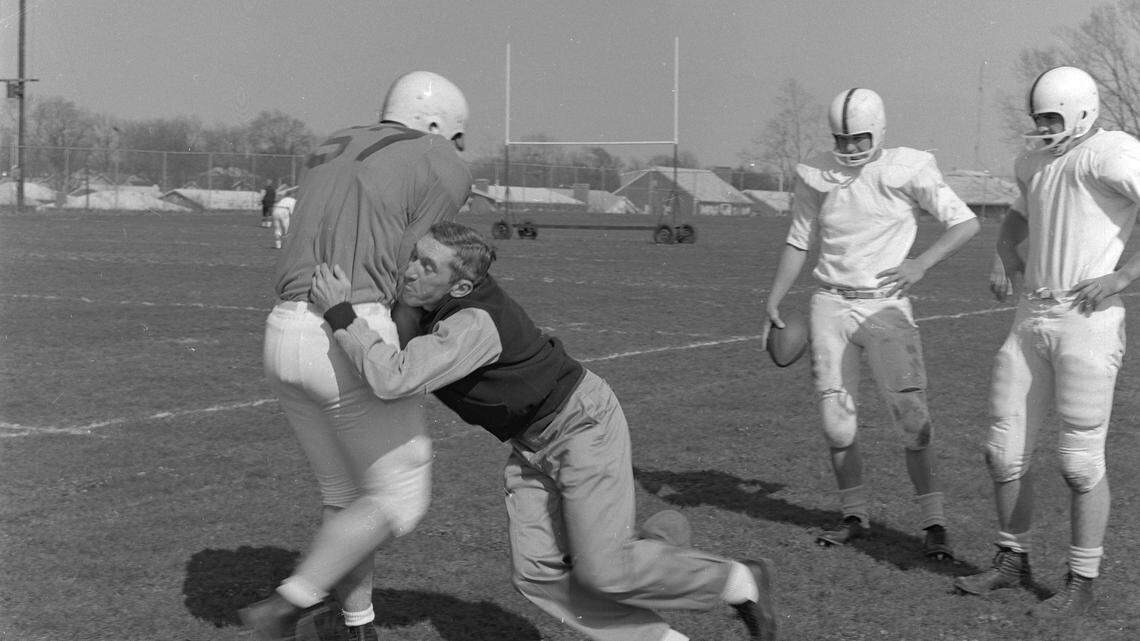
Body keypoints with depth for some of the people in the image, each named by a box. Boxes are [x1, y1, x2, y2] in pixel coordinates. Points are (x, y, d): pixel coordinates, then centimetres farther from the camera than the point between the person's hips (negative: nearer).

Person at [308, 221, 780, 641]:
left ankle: (740, 582, 11)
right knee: (536, 573, -1)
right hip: (532, 445, 9)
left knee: (603, 570, -10)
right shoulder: (419, 305, -7)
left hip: (583, 422, -9)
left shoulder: (474, 325, -34)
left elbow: (396, 380, -46)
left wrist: (340, 313, -41)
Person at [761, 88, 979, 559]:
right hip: (831, 305, 3)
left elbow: (965, 223, -4)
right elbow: (798, 243, 14)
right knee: (836, 417, 2)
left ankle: (933, 523, 2)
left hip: (886, 305, -3)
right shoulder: (816, 176, 4)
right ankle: (855, 515, 17)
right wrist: (773, 302, 11)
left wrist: (922, 263, -17)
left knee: (911, 415, -7)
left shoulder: (908, 171, -6)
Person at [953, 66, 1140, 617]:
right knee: (1005, 451, 10)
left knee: (1080, 459, -2)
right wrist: (1006, 255, 16)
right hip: (1032, 322, 8)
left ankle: (1081, 586, 11)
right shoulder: (1034, 162, 14)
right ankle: (1012, 561, 26)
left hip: (1088, 322, -8)